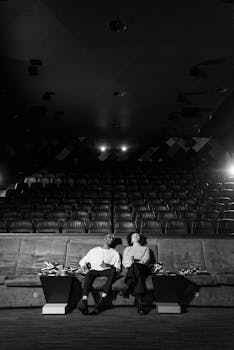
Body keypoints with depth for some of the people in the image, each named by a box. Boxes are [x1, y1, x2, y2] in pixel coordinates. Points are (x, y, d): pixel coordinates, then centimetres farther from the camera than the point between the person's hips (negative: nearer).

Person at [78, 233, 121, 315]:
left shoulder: (115, 253, 21)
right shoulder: (94, 250, 24)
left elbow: (118, 268, 9)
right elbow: (82, 261, 23)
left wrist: (109, 266, -10)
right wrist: (85, 267, 1)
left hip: (107, 271, 0)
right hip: (94, 270, 1)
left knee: (113, 270, -35)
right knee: (89, 274, -35)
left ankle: (102, 299, -42)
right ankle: (84, 301, -49)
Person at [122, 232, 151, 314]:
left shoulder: (146, 249, 25)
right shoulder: (127, 249, 30)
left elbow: (146, 260, 5)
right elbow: (124, 262, 14)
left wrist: (134, 263, -14)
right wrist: (130, 263, -11)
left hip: (143, 269, -1)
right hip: (130, 270, 1)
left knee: (135, 266, -37)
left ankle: (127, 289, -45)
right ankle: (140, 303, -43)